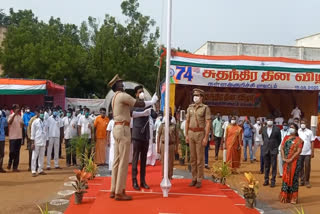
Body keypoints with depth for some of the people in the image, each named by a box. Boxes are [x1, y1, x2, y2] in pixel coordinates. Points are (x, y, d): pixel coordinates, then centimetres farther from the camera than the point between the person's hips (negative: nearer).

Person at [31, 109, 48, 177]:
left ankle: (40, 170, 17)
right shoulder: (35, 122, -3)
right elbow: (32, 132, -4)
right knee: (34, 157, -1)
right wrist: (33, 143, -8)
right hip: (36, 142, -4)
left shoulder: (45, 122, 8)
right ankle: (33, 171, 2)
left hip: (43, 142, 4)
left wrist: (46, 141, 9)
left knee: (42, 157, 8)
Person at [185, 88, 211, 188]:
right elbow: (187, 122, 12)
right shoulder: (190, 107, 9)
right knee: (192, 157, 8)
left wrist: (206, 138, -15)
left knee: (200, 158, 0)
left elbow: (208, 123, -10)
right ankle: (194, 178, 17)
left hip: (200, 134, -5)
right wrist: (186, 135, 6)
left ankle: (199, 180, 8)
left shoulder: (205, 108, -6)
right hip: (191, 133, 5)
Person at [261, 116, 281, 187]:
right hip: (265, 150, 3)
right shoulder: (264, 129, 4)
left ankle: (273, 181, 6)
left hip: (274, 150, -3)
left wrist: (276, 146, 5)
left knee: (274, 166, 0)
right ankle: (266, 180, 18)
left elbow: (279, 139, 4)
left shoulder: (277, 129, -6)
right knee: (266, 166, 10)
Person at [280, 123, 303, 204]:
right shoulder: (286, 138, 11)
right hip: (286, 162, 5)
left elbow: (298, 151, -12)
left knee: (293, 178, 0)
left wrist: (291, 159, -17)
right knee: (285, 178, 8)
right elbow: (282, 148, 7)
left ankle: (293, 198, 8)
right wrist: (283, 158, -6)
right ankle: (285, 197, 16)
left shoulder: (298, 140, -4)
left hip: (294, 162, -5)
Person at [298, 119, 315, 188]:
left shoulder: (310, 132, 2)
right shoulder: (297, 132, 2)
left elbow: (312, 142, 3)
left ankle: (307, 181, 7)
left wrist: (312, 152, -2)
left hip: (308, 153, -1)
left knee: (307, 167, -1)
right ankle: (302, 180, 16)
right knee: (300, 167, 6)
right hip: (299, 153, 1)